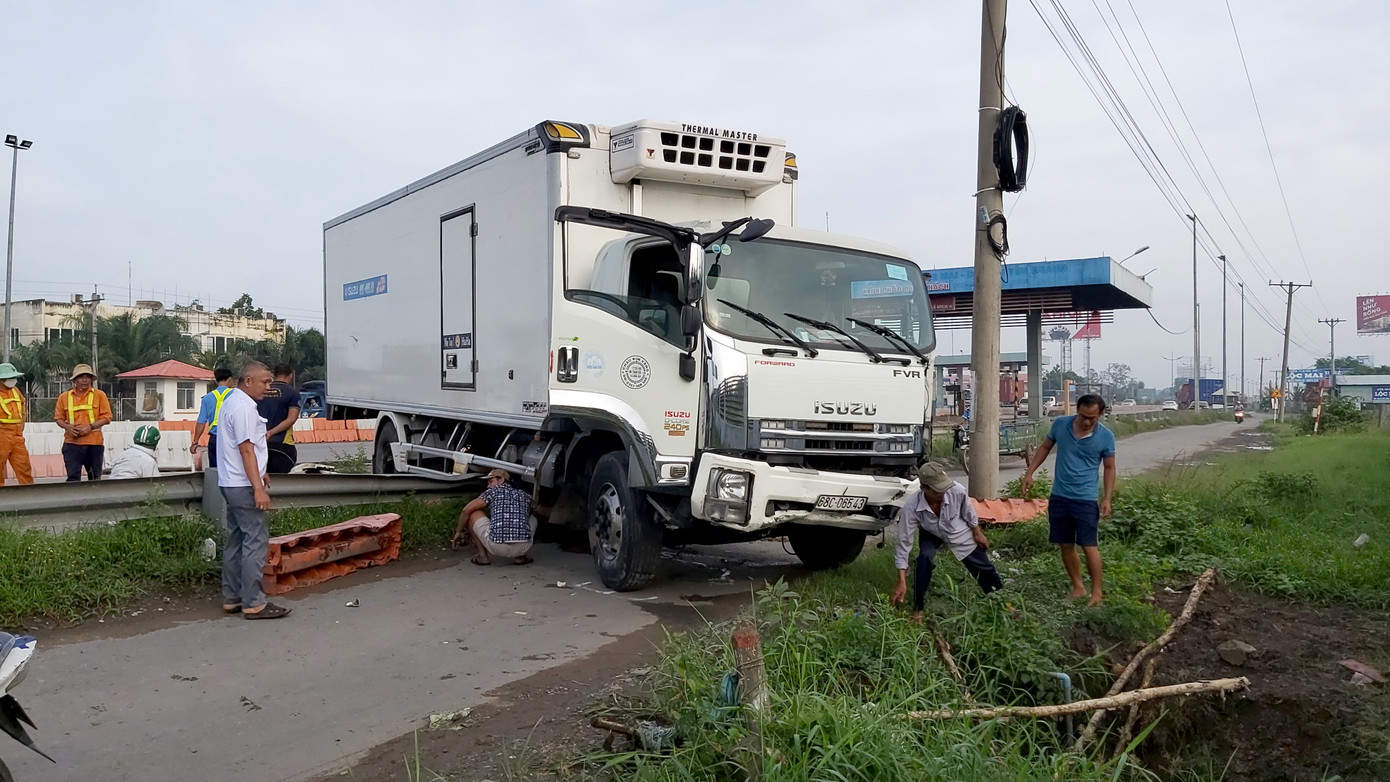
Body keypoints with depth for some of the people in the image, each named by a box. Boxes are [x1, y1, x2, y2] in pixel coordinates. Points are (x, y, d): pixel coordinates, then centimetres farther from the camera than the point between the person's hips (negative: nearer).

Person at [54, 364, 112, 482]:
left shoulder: (99, 395, 4)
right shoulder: (64, 397, 9)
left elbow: (106, 417, 0)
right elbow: (58, 417, 12)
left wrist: (90, 427, -13)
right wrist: (67, 427, -9)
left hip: (94, 443, 0)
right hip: (72, 443, 0)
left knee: (95, 479, 8)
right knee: (72, 478, -6)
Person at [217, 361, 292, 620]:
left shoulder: (232, 402, 16)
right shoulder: (244, 407, -17)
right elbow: (246, 450, -21)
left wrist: (259, 472, 31)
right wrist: (258, 487, -23)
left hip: (231, 483, 11)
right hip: (244, 485, -11)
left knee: (236, 541, 14)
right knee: (255, 542, -8)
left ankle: (232, 598, 19)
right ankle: (253, 603, -6)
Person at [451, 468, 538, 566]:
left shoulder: (493, 492, 11)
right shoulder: (524, 496, 22)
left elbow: (466, 510, 6)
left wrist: (459, 532, 20)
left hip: (497, 547, -3)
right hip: (523, 548, 3)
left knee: (472, 513, 19)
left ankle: (483, 556, 15)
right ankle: (520, 556, 17)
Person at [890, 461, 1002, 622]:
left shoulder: (957, 491, -38)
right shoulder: (911, 508, -39)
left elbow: (969, 514, -13)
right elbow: (904, 545, -33)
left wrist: (977, 533, 3)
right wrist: (902, 582, -35)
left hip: (960, 533, 2)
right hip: (931, 535, -1)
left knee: (984, 568, 10)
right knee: (924, 559, -28)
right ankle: (917, 608, -10)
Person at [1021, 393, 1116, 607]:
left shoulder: (1106, 437, -8)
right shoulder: (1060, 425, -3)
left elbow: (1109, 468, 1)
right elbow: (1045, 447, 11)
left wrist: (1107, 498, -6)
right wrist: (1029, 473, 5)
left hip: (1085, 499, -3)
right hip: (1059, 497, 3)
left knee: (1089, 546, -6)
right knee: (1065, 546, 10)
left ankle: (1097, 591, 7)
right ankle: (1078, 587, 23)